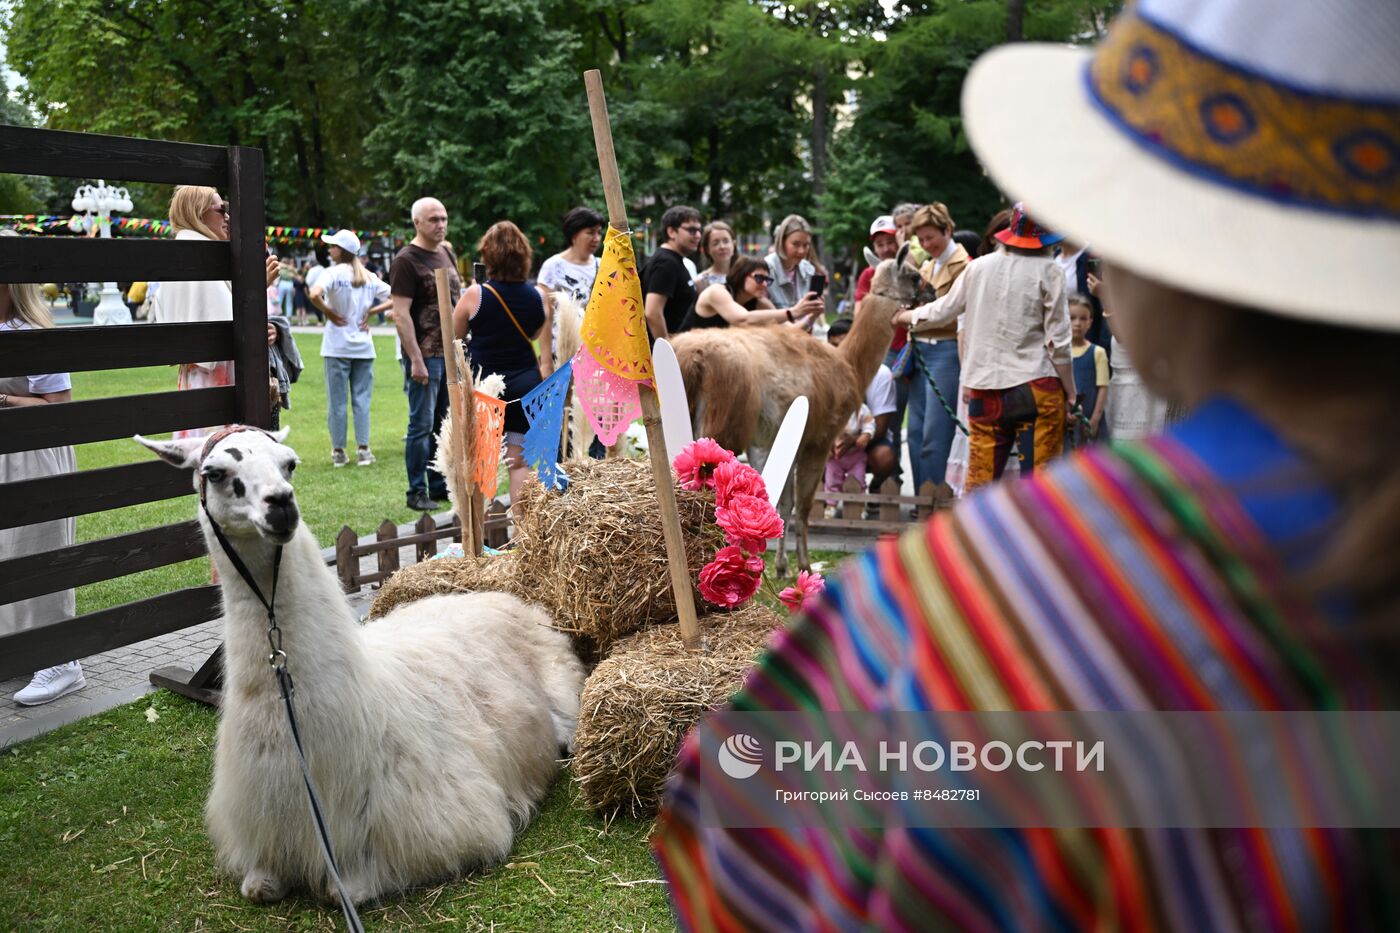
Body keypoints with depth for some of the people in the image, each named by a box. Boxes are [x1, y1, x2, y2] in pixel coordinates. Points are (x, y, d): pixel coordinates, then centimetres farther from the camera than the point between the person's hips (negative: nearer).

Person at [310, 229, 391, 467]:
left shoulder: (334, 273, -8)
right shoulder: (369, 277, 7)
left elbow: (314, 295, -25)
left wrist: (330, 313, -10)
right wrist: (371, 312, 4)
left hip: (338, 346, -4)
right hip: (363, 346, 4)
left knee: (337, 401, 4)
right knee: (362, 399, 8)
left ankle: (338, 451, 8)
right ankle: (363, 450, 7)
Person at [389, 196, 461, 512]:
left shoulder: (447, 255, 14)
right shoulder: (406, 261, -9)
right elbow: (401, 315, -14)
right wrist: (416, 360, -18)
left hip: (450, 353, 7)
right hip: (425, 355, -7)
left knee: (445, 424, 12)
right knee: (422, 425, -2)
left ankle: (439, 486, 21)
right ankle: (417, 492, 6)